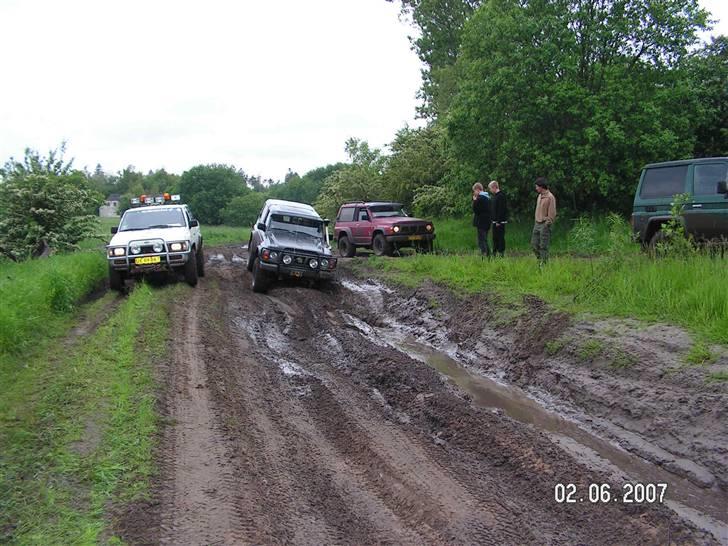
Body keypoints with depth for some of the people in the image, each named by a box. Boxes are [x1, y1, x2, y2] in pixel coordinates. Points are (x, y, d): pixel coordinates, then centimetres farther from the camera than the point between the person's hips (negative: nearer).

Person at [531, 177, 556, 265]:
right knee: (534, 244, 8)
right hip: (537, 224, 8)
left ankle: (544, 263, 2)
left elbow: (552, 213, -13)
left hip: (544, 225, -8)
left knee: (543, 246, -5)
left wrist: (547, 224, -15)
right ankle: (540, 260, 21)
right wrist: (536, 221, 14)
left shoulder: (550, 197, -12)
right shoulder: (539, 196, 14)